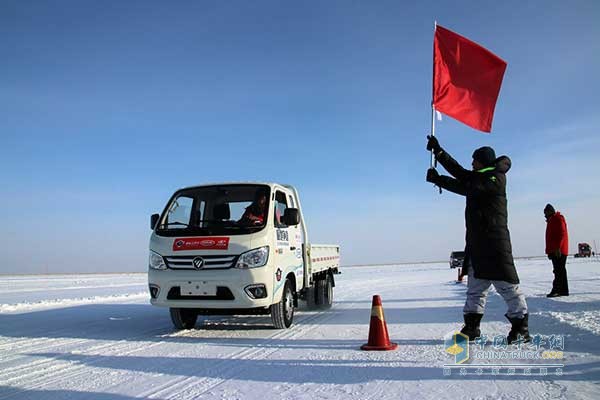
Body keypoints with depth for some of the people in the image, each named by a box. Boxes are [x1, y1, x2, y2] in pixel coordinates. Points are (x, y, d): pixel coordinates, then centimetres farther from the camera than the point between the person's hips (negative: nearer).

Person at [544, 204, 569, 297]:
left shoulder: (558, 219, -8)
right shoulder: (551, 220, 22)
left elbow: (562, 234, -18)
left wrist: (557, 247, -24)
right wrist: (549, 251, 22)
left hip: (558, 251, -10)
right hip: (554, 251, 10)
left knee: (559, 271, -11)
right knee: (560, 271, 11)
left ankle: (556, 290, -14)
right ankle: (564, 290, 14)